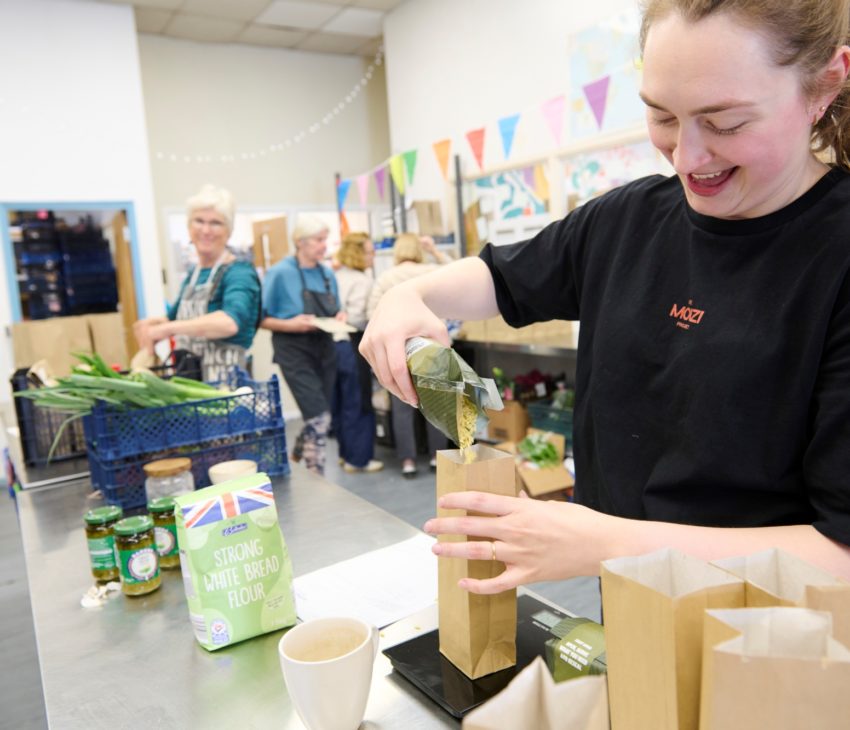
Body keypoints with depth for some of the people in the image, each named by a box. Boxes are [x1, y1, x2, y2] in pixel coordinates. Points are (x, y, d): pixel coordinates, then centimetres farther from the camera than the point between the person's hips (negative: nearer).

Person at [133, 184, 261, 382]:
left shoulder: (239, 273, -10)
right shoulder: (192, 275, 12)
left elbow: (230, 321, -29)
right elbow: (176, 316, 27)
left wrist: (167, 328, -34)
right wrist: (156, 322, 5)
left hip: (227, 383, -6)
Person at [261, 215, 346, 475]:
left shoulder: (327, 274, 7)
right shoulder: (280, 273, -9)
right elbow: (262, 319, -8)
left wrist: (340, 318, -3)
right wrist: (291, 324, -22)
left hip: (324, 348, 6)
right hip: (294, 350, -6)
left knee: (319, 416, 13)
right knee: (318, 417, -14)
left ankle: (298, 455, 39)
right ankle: (315, 478, 0)